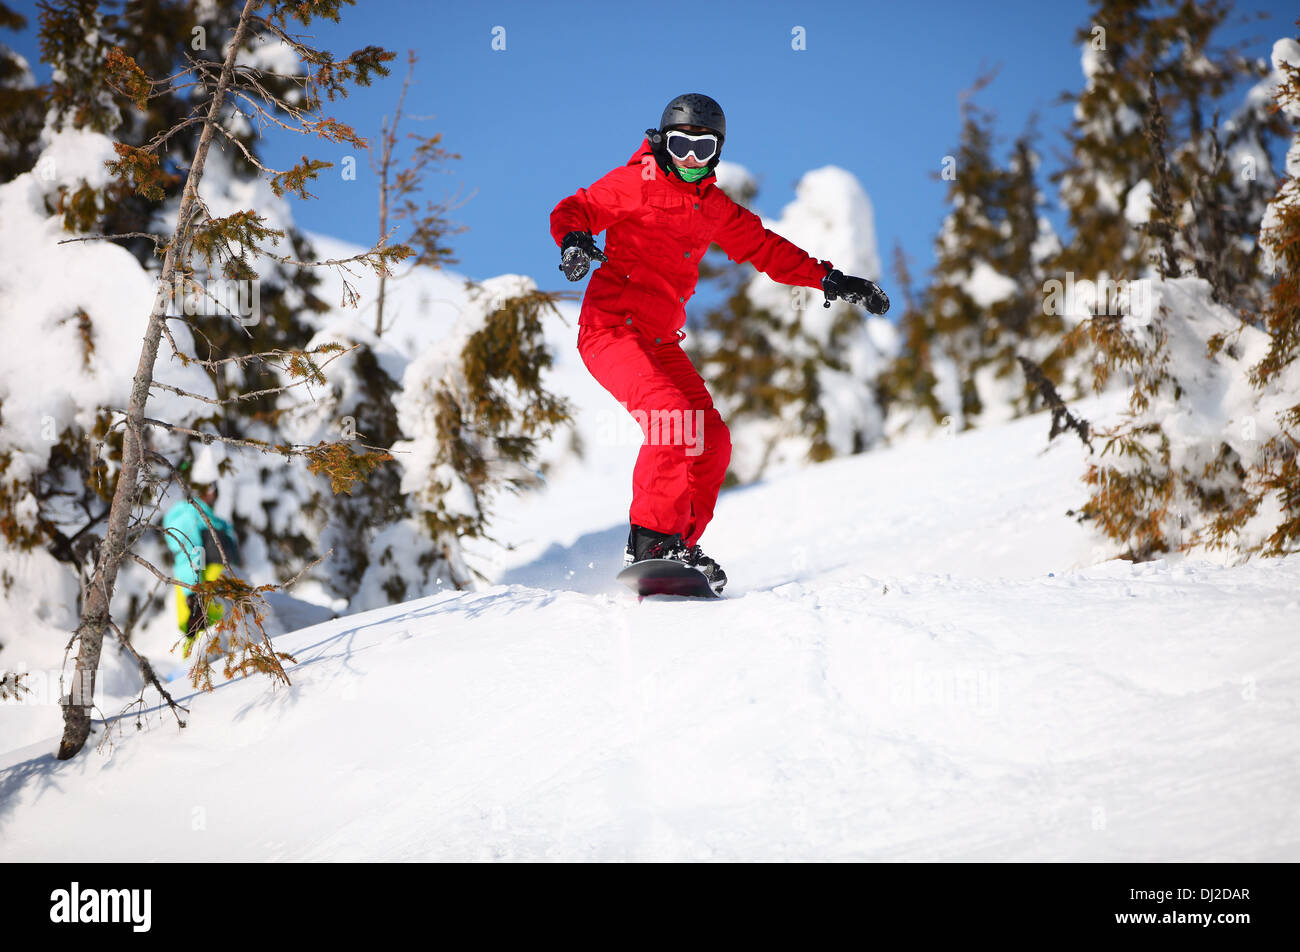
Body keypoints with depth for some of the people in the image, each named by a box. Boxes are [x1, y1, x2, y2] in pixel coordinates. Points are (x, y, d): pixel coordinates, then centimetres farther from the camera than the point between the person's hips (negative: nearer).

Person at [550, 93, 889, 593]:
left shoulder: (714, 207, 16)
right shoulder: (638, 182, -3)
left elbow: (764, 248, 22)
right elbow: (574, 211, -5)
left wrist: (831, 280, 15)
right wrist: (574, 240, -29)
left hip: (660, 339, 7)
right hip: (612, 327, -7)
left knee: (711, 440, -2)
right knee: (673, 416, -25)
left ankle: (679, 547, 5)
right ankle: (650, 541, -20)